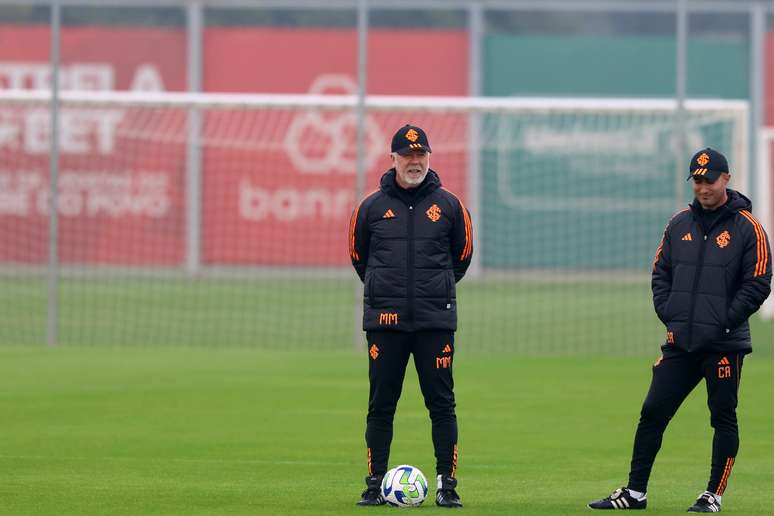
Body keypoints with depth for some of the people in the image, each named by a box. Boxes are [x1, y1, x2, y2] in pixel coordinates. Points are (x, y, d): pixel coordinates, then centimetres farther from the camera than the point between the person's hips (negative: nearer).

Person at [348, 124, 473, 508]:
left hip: (436, 319, 0)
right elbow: (358, 256, 17)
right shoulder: (372, 207, 5)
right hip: (384, 319, 0)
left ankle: (447, 484, 2)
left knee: (442, 404, -1)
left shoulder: (448, 206, 5)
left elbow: (462, 256, 17)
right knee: (381, 404, 1)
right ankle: (375, 483, 7)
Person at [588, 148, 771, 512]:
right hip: (679, 343, 5)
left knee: (723, 418, 1)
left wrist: (722, 324, -11)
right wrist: (669, 317, 4)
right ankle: (635, 492, 8)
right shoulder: (680, 224, 12)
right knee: (652, 412, 2)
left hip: (723, 345, -5)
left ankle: (713, 496, 9)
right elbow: (660, 274, 17)